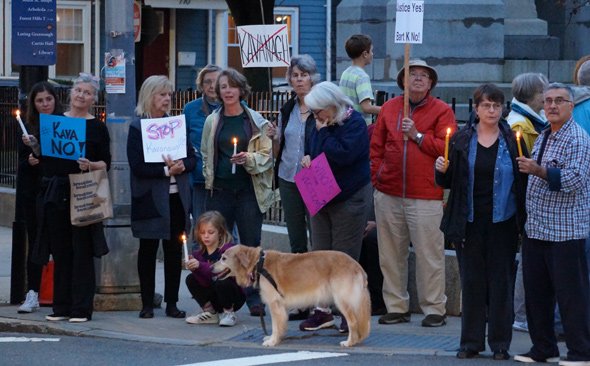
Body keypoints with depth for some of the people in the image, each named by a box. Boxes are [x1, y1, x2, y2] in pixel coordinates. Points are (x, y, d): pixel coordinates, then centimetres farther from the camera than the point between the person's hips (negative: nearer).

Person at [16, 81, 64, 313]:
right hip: (34, 193, 3)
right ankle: (32, 294, 6)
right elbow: (21, 163, 7)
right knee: (35, 242, 5)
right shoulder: (28, 128, 8)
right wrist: (29, 161, -14)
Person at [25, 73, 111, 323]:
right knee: (60, 251, 7)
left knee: (82, 251, -4)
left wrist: (90, 166, -19)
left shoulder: (97, 128, 2)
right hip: (54, 192, 4)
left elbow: (106, 163, 0)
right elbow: (44, 156, 17)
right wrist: (34, 146, -2)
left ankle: (81, 308, 0)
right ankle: (62, 306, 14)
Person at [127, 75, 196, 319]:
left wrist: (182, 166, -11)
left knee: (174, 251, 5)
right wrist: (166, 170, -18)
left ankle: (172, 303, 12)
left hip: (177, 198, 4)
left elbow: (192, 157, 9)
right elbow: (137, 166, -12)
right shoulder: (137, 127, -4)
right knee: (148, 250, 4)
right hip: (150, 198, -4)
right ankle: (147, 304, 9)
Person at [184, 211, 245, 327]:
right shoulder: (200, 254, -1)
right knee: (191, 279, -12)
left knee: (222, 282, -34)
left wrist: (200, 266, -43)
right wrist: (194, 269, -31)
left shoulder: (228, 249, -16)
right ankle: (210, 313, 2)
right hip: (214, 299, 5)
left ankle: (229, 313, -7)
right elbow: (205, 282, -12)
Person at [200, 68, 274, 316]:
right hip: (220, 190, 2)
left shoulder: (255, 121, 3)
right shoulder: (212, 121, 9)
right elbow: (205, 154, 16)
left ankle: (254, 298, 3)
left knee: (251, 244, -1)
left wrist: (249, 159, -14)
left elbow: (267, 155, 3)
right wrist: (209, 178, 6)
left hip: (248, 189, -2)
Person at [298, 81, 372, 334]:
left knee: (345, 257, -3)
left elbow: (343, 154, -27)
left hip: (349, 199, -7)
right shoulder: (322, 124, 7)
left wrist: (324, 133, -19)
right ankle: (322, 310, 13)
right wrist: (307, 157, 0)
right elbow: (311, 148, 22)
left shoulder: (354, 123, -14)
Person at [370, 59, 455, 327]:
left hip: (426, 196, -4)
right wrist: (376, 176, 5)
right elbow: (376, 147, 14)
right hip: (389, 194, 4)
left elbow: (447, 148, -7)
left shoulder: (441, 111, 2)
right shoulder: (389, 108, 12)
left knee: (429, 253, -3)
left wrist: (418, 136, -10)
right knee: (391, 252, 7)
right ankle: (396, 307, 16)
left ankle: (434, 308, 5)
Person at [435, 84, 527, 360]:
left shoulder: (512, 140, 3)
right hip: (470, 221, 1)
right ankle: (471, 342, 12)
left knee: (501, 281, 3)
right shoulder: (461, 140, 5)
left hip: (502, 222, -1)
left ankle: (500, 342, 10)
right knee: (471, 281, 5)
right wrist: (442, 170, -11)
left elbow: (523, 180, 4)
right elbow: (447, 182, 9)